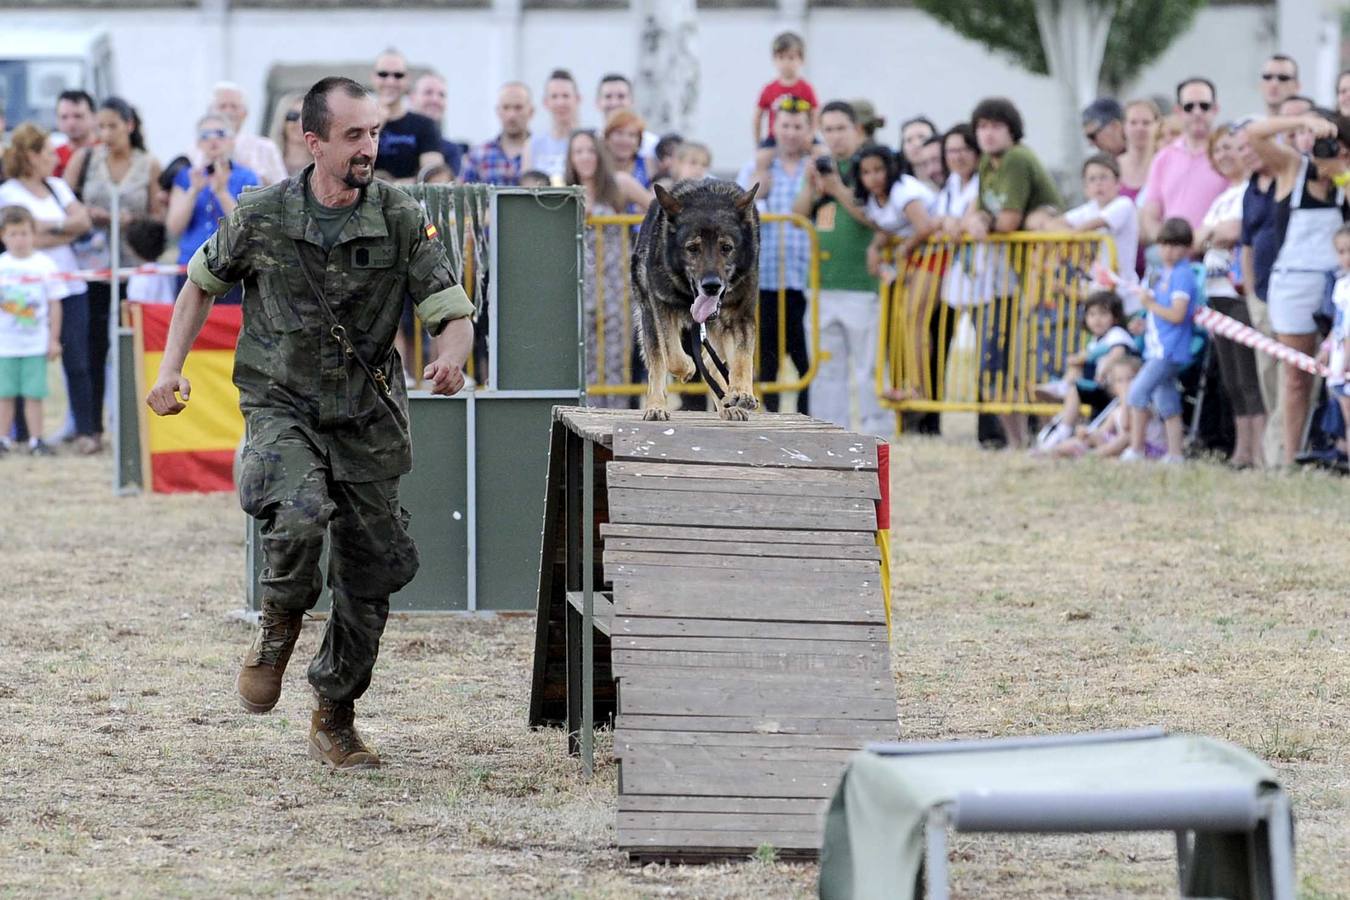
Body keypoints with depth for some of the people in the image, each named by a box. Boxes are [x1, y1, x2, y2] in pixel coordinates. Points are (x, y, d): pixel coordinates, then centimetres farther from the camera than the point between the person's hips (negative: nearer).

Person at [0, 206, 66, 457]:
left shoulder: (44, 264, -3)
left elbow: (54, 304, 1)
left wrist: (54, 339, 1)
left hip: (36, 344, -2)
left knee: (34, 394, 1)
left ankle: (36, 440, 7)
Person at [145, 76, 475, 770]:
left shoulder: (402, 222, -6)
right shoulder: (261, 217, -7)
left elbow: (453, 314, -7)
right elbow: (203, 282, 11)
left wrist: (451, 357, -30)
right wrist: (171, 368, 2)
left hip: (366, 417, 2)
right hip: (281, 406, -2)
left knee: (371, 572, 5)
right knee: (300, 514, -31)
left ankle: (334, 720, 25)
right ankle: (279, 627, 0)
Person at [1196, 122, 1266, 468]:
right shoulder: (1222, 198, 22)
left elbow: (1234, 230, -16)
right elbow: (1197, 241, 18)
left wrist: (1210, 233, 2)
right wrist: (1218, 234, -2)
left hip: (1242, 292, -9)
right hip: (1218, 293, 9)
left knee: (1249, 377, -11)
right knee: (1231, 380, 9)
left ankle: (1259, 450, -11)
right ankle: (1242, 449, 13)